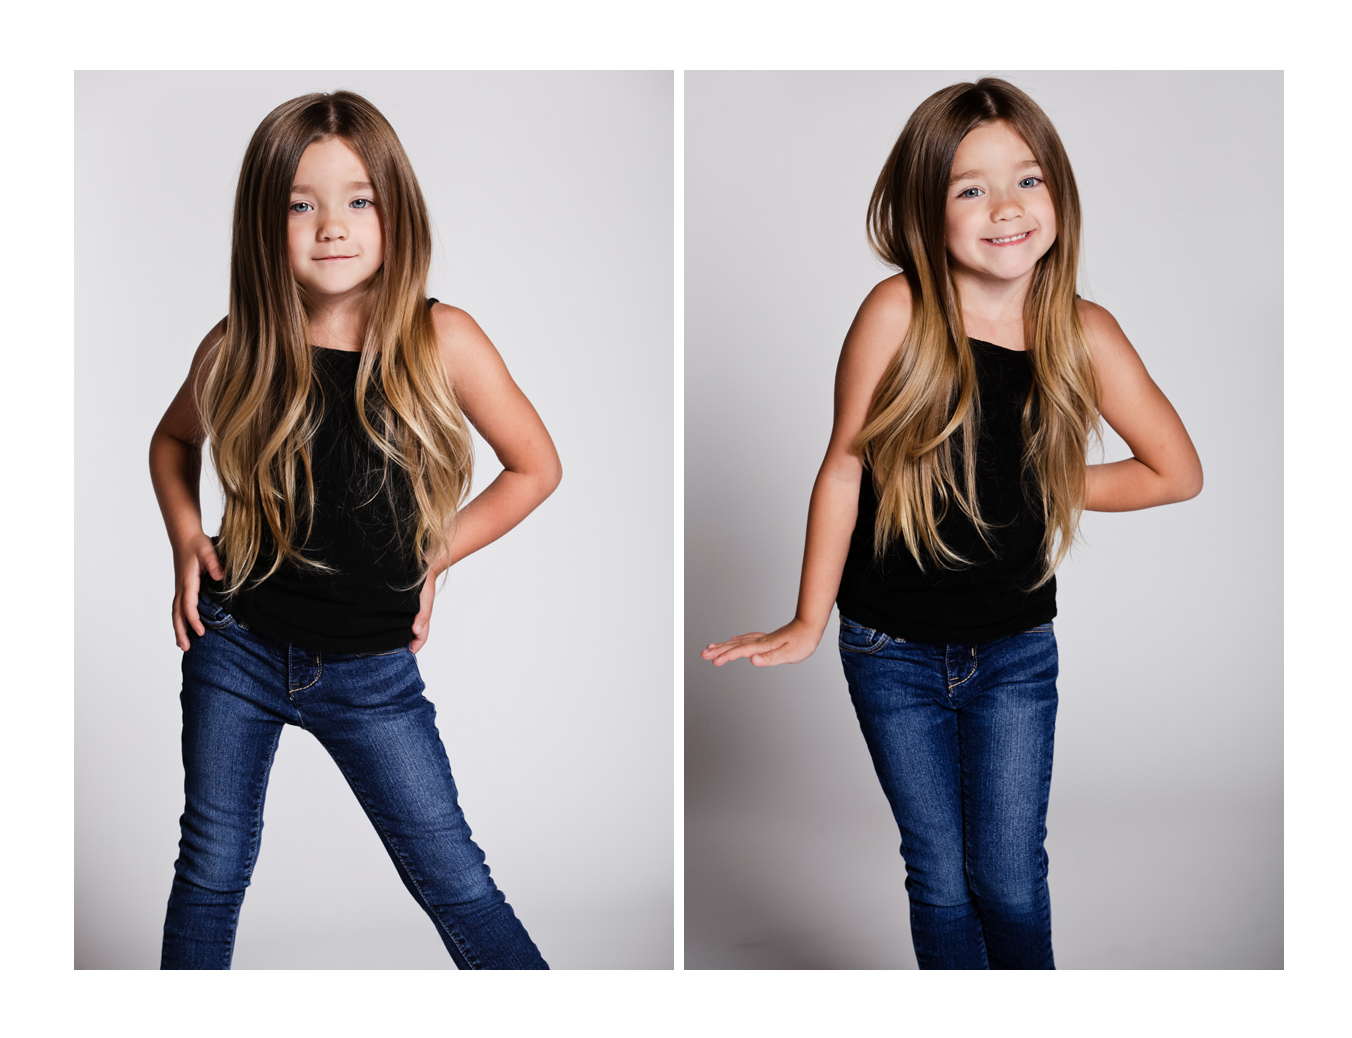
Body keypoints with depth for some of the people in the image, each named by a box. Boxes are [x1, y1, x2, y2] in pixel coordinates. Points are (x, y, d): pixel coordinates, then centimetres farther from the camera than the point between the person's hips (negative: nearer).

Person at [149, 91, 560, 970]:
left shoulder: (441, 340, -12)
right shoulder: (239, 349, -6)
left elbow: (536, 467, 1)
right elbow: (174, 439, 16)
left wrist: (436, 555, -4)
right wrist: (186, 537, 1)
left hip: (372, 673, -1)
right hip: (237, 649, 2)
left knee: (456, 884, 2)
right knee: (211, 870, 12)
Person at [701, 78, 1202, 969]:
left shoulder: (1084, 334, -9)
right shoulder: (898, 313, -16)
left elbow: (1178, 473, 1)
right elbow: (845, 467, -8)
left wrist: (1052, 486, -5)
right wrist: (808, 623, -2)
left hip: (1015, 654, 1)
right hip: (894, 655, -1)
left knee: (1009, 883, 4)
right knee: (939, 881, 10)